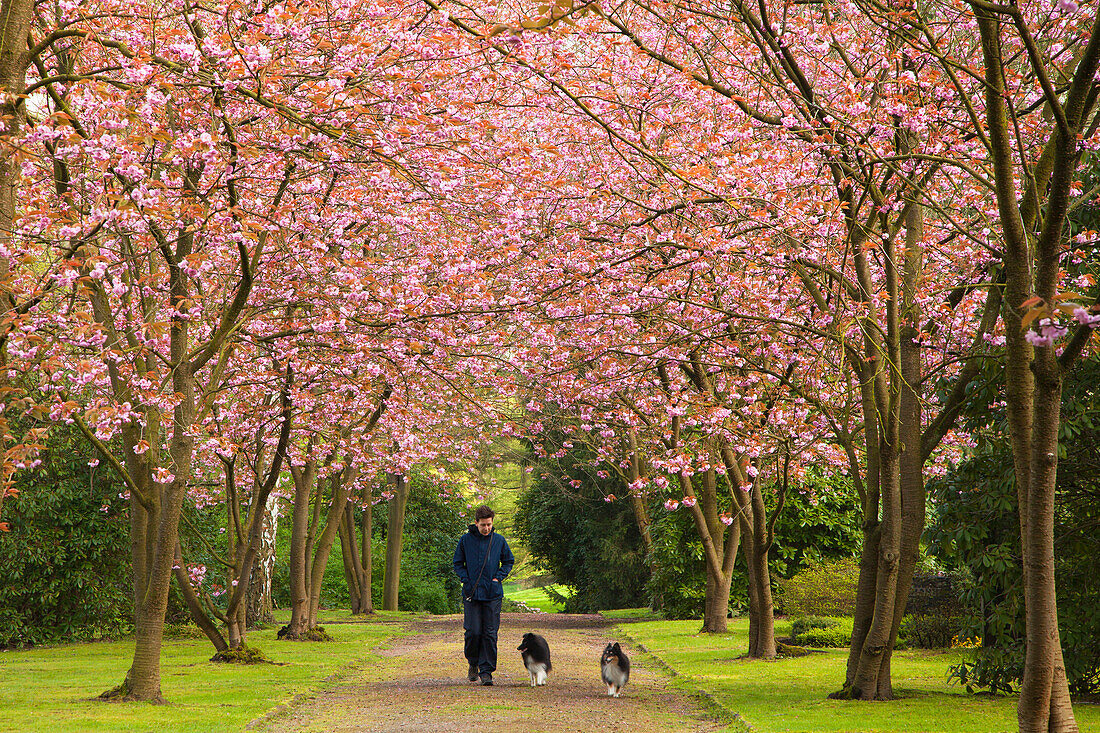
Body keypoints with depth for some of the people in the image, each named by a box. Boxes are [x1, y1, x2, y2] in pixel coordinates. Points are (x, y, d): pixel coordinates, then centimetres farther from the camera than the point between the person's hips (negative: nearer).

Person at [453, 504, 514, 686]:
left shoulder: (499, 540, 4)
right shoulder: (466, 540, 1)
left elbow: (509, 561, 15)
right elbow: (458, 563, 9)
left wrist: (498, 577, 0)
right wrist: (466, 581, -5)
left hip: (493, 594, 1)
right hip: (472, 594, -1)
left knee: (490, 633, -1)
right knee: (473, 632, -5)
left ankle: (486, 670, 5)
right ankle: (473, 663, 20)